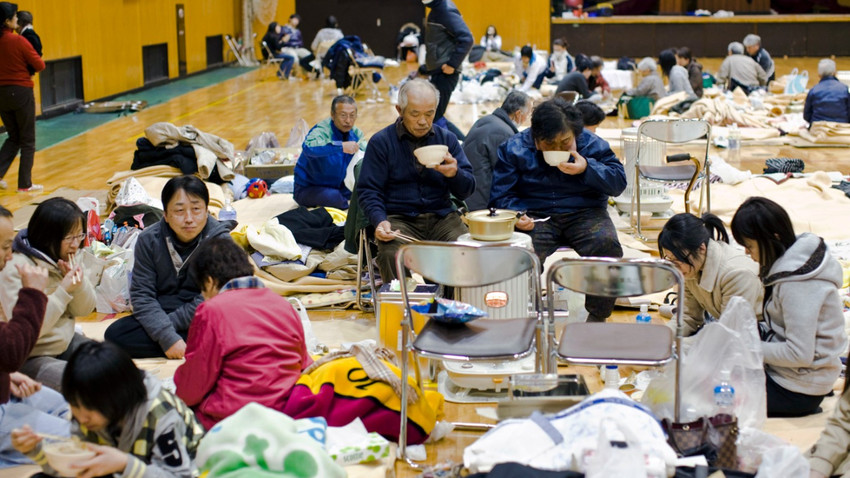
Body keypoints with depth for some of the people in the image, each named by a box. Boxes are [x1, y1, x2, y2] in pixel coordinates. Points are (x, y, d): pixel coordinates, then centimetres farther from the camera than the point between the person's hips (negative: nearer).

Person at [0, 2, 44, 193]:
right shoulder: (19, 41, -16)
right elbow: (39, 65, -9)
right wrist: (28, 69, 9)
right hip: (21, 92, -6)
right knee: (27, 140, 7)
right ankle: (25, 184, 9)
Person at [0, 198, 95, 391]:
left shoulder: (68, 260, 2)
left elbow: (84, 309, 8)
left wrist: (78, 281, -12)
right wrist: (63, 291, -29)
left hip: (66, 342, 8)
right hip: (30, 358, -8)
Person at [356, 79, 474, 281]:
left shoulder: (447, 139, 12)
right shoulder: (380, 142, 4)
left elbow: (467, 190, 10)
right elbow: (368, 190, 3)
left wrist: (455, 174, -14)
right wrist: (380, 221, -17)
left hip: (442, 217, 2)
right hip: (399, 218, -2)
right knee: (392, 256, -33)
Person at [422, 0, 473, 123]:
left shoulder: (446, 10, -15)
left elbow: (466, 38, -24)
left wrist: (452, 64, -23)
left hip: (445, 73, -9)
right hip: (437, 72, 9)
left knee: (433, 118, -8)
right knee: (435, 117, 12)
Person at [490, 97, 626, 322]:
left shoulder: (592, 144, 4)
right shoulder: (514, 148, 2)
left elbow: (619, 182, -2)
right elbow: (501, 195, 0)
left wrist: (587, 169, -18)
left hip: (583, 213, 1)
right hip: (536, 216, -1)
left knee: (606, 243, -31)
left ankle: (597, 317, -11)